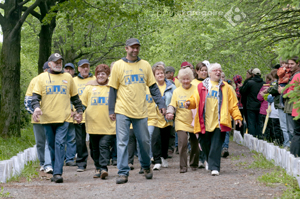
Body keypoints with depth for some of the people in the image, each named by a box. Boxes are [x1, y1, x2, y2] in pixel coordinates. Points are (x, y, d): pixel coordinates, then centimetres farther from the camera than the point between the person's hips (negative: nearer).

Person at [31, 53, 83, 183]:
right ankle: (55, 172, 16)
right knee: (52, 146, 7)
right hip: (47, 118, 1)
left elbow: (75, 96, 22)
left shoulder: (67, 77, 14)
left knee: (60, 144, -13)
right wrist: (36, 107, -15)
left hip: (63, 118, -1)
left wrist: (79, 110, 19)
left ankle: (58, 173, -18)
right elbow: (36, 95, 3)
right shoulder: (42, 78, 10)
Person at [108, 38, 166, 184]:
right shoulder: (118, 65, 2)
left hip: (140, 111, 2)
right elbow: (113, 89, 3)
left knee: (144, 141, 8)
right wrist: (111, 110, -1)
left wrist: (161, 104, 1)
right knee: (122, 142, -4)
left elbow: (153, 87, 10)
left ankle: (146, 166, 30)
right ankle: (123, 173, -2)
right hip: (122, 111, -2)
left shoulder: (145, 65, 8)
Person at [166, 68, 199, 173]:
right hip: (181, 122, 0)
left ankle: (194, 164, 26)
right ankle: (183, 166, -9)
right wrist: (170, 112, -12)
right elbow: (172, 105, 7)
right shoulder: (177, 91, 7)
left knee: (195, 144, 8)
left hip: (194, 122, 0)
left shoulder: (196, 89, 3)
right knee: (182, 143, -14)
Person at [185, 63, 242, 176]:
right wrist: (189, 103, -12)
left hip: (219, 123, -1)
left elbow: (233, 104, 10)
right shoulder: (201, 86, 11)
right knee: (205, 144, 8)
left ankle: (214, 167, -8)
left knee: (216, 145, -8)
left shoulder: (225, 87, 12)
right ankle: (210, 161, 31)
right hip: (205, 123, 1)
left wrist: (237, 117, 0)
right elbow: (195, 99, 10)